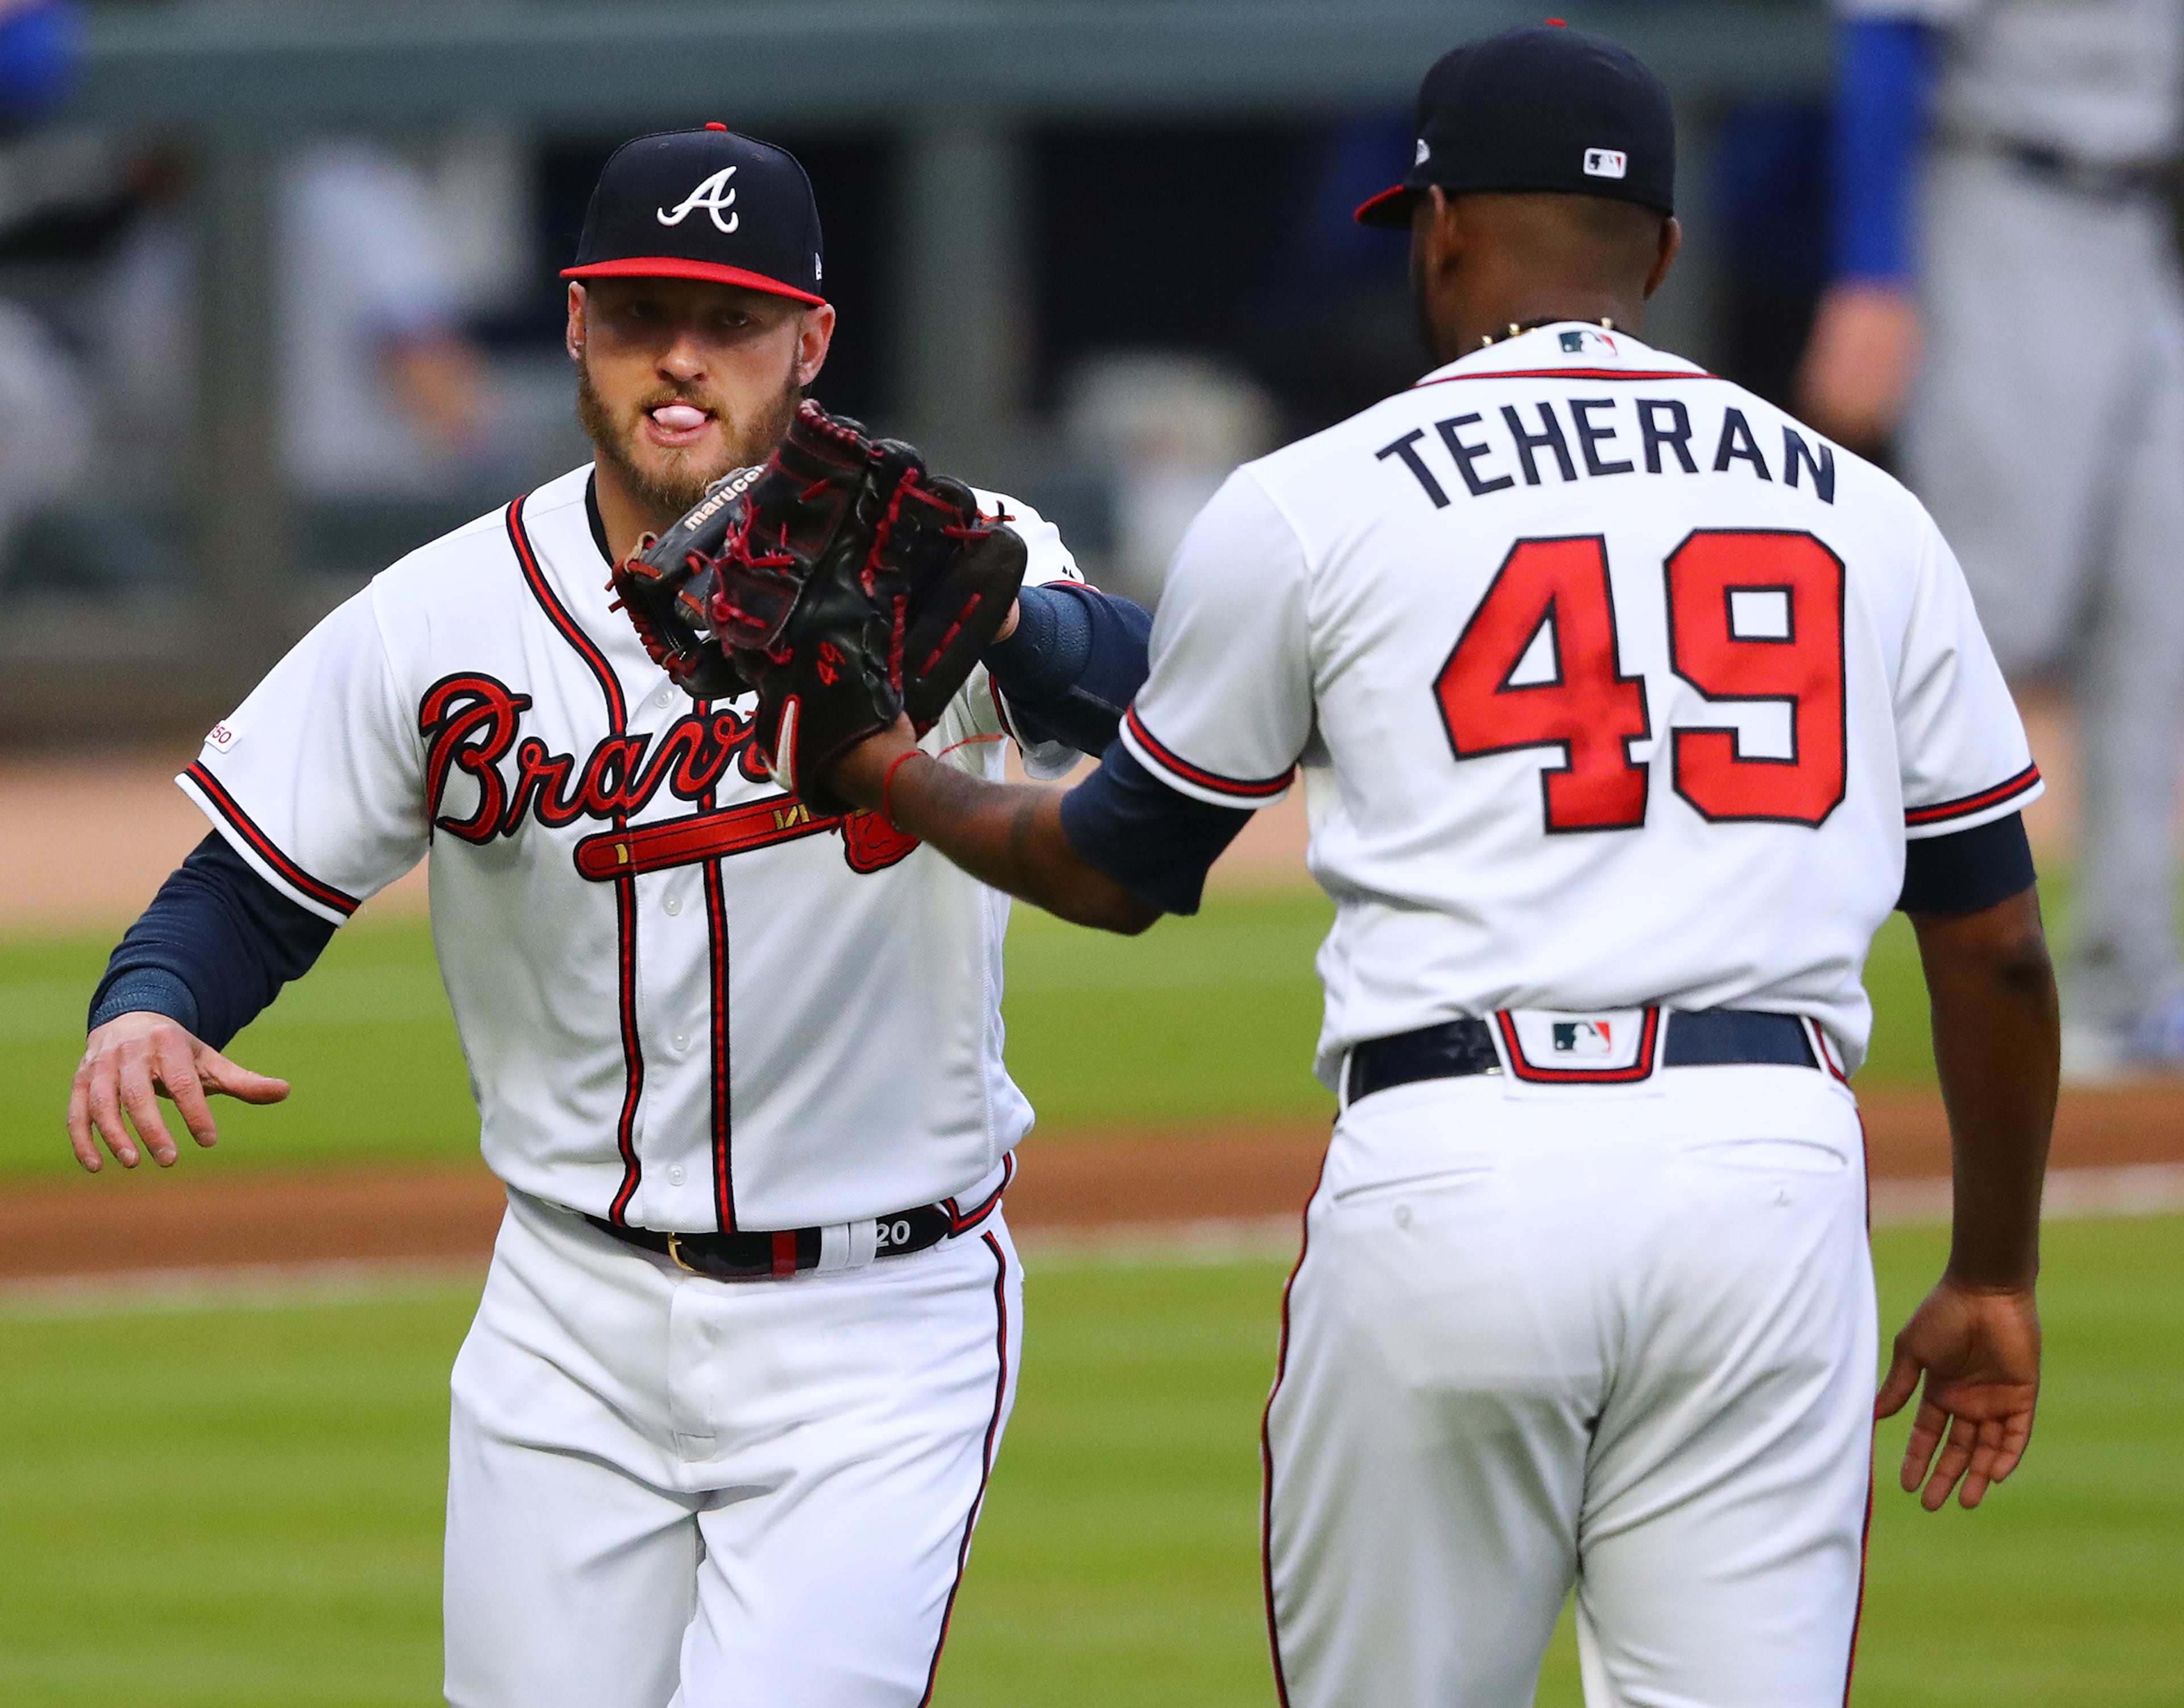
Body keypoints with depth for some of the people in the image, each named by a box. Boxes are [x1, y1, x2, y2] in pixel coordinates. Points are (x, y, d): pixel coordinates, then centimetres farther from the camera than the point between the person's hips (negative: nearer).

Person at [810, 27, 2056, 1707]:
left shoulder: (1304, 508, 6)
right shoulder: (1865, 514, 14)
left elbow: (1112, 870, 18)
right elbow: (1999, 948, 14)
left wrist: (884, 773, 35)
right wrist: (1994, 1275, 25)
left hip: (1451, 1180, -2)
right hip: (1772, 1176, 2)